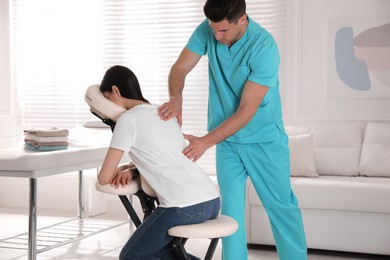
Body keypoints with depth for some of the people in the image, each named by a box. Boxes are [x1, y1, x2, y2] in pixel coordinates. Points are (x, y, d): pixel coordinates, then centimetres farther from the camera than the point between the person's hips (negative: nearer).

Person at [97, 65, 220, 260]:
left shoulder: (128, 119, -2)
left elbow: (104, 178, 0)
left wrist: (120, 169, 23)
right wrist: (131, 170, 16)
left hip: (185, 207, -8)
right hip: (212, 201, 8)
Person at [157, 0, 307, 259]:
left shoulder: (264, 47, -25)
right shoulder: (207, 31, -10)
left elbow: (247, 110, -26)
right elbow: (179, 68, -4)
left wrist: (206, 141, -29)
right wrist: (176, 98, -26)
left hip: (264, 138, -4)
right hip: (227, 139, 4)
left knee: (281, 205, 6)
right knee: (231, 208, 5)